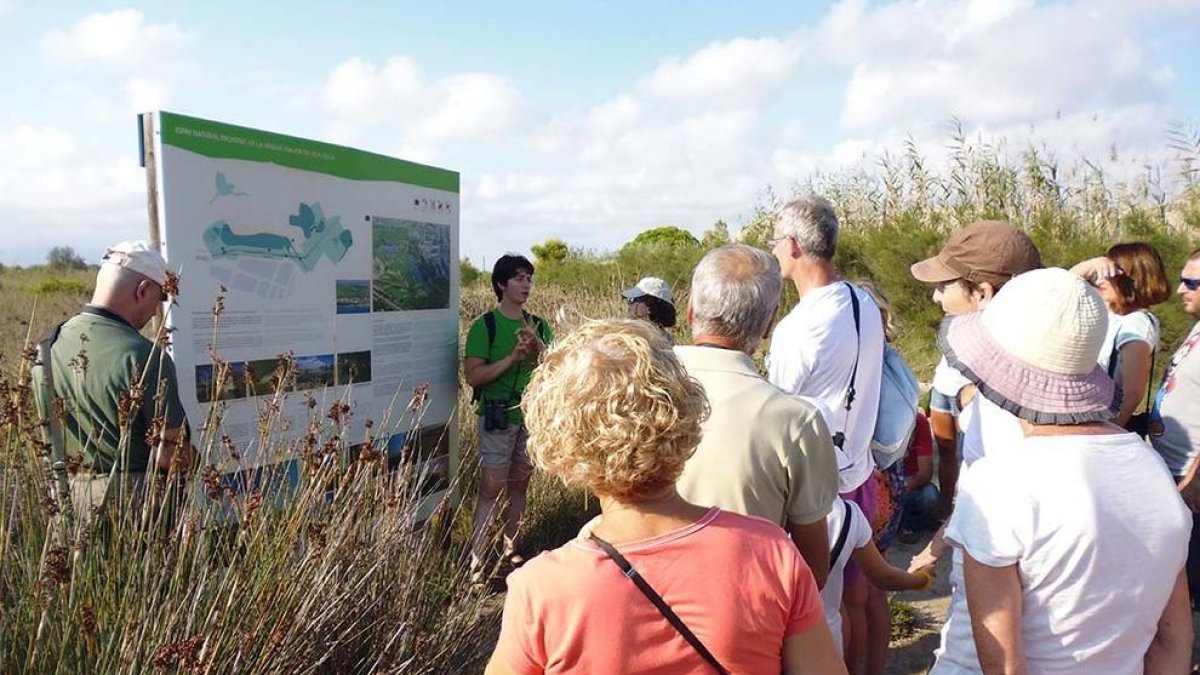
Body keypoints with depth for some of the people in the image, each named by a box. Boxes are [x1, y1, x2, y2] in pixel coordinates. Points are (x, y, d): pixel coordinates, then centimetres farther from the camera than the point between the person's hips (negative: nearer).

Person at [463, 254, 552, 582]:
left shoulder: (539, 326, 8)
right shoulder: (485, 325, -6)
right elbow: (473, 375, -14)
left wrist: (539, 349, -14)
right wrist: (514, 356, -20)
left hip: (532, 416, 5)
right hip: (497, 417, -5)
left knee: (519, 486, 13)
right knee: (491, 489, -5)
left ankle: (510, 551, 26)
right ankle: (476, 564, 0)